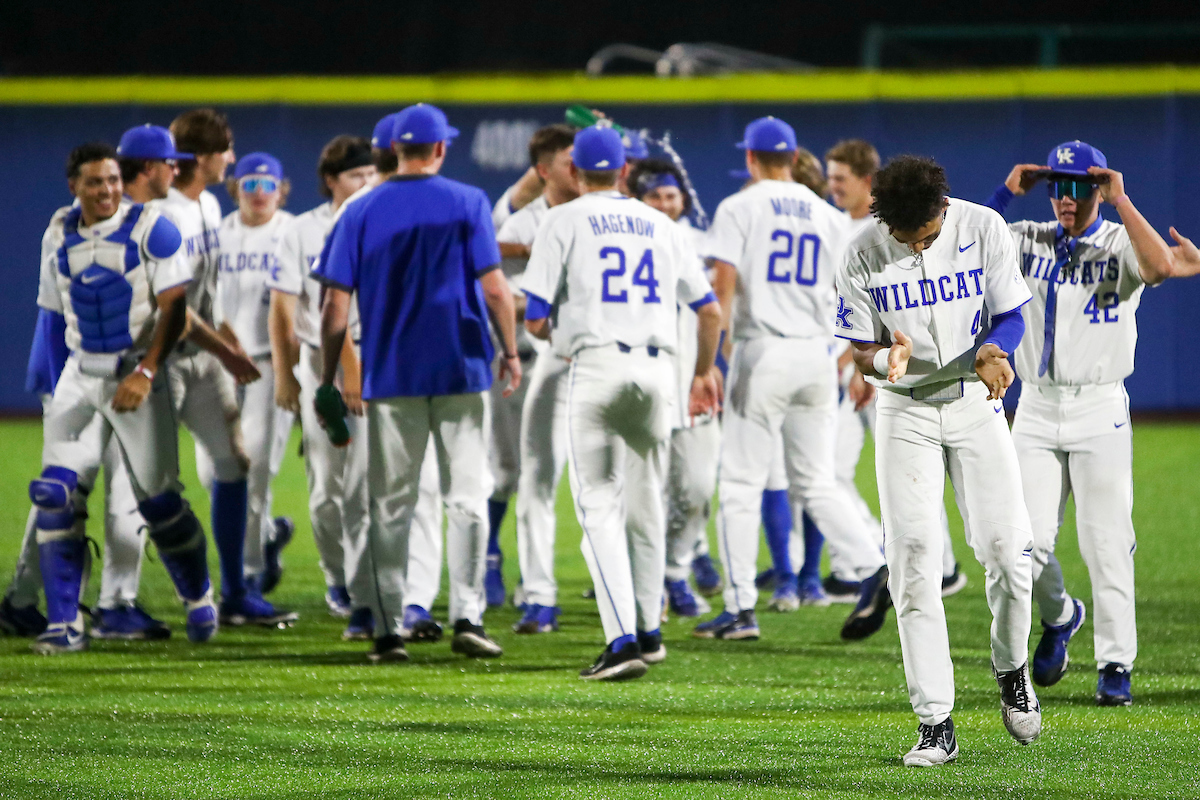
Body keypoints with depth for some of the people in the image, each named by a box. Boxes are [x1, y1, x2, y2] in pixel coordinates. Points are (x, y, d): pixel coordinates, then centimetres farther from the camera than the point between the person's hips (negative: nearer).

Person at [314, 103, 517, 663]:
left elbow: (336, 303, 1)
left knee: (390, 505, 5)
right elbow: (493, 286, -8)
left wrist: (328, 381, 5)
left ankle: (389, 629, 2)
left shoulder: (361, 212, 3)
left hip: (389, 377, 1)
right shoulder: (466, 203, -2)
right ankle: (467, 615, -5)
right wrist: (511, 351, 4)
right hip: (461, 369, -1)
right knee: (467, 496, 4)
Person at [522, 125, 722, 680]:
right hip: (657, 368, 4)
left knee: (599, 503, -5)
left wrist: (552, 332, 21)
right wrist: (705, 372, 32)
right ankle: (649, 631, 25)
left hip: (597, 364, -4)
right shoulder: (662, 226, 16)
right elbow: (710, 310, 17)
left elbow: (535, 318, -3)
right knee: (645, 502, 17)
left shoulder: (564, 221, 3)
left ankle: (622, 639, -18)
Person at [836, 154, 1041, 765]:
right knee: (913, 558, -9)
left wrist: (991, 351, -25)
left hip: (976, 403, 0)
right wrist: (886, 358, -28)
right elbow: (860, 350, -4)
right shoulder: (863, 256, -11)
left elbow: (1010, 316, -2)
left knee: (1006, 548, -10)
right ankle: (935, 724, -6)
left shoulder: (983, 228, -10)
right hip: (905, 410, 0)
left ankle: (1011, 669, 21)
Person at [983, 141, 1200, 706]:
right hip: (1036, 410, 3)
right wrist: (1008, 193, -9)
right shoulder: (1029, 242, 8)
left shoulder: (1120, 244, -3)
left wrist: (1120, 199, -21)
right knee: (1028, 538, -2)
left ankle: (1116, 664, 5)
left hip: (1099, 410, -3)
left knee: (1105, 542, -4)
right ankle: (1058, 617, 28)